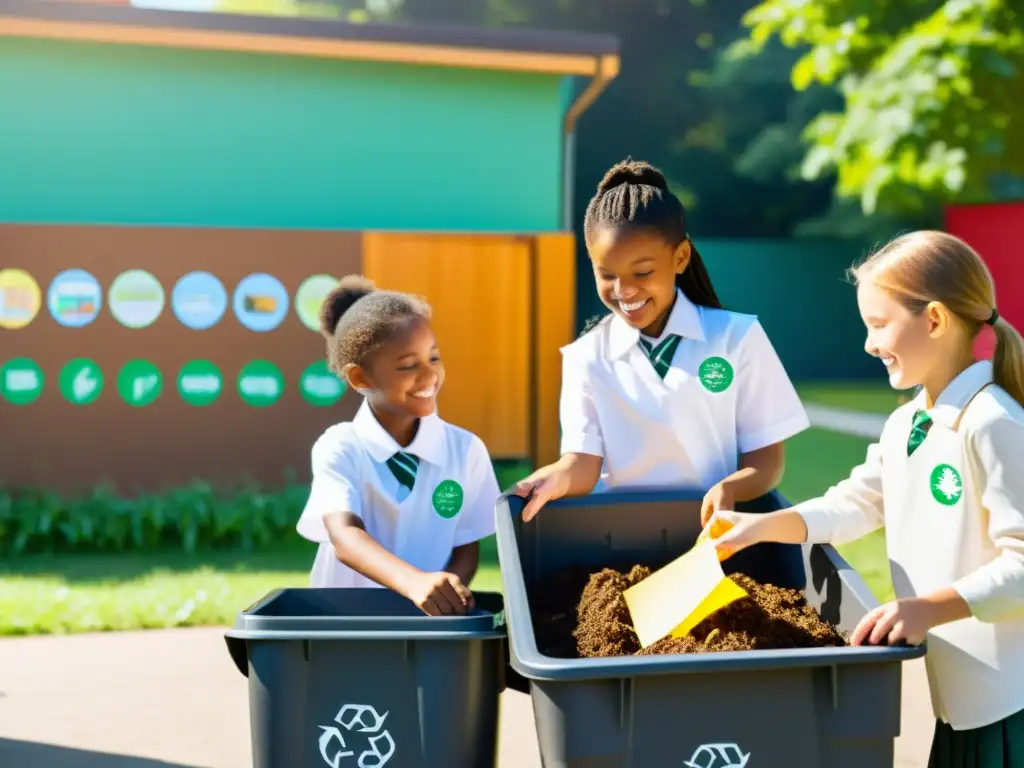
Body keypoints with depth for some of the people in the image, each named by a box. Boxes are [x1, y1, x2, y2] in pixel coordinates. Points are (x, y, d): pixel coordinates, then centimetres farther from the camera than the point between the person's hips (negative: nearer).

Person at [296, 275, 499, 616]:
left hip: (430, 617, 1)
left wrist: (442, 595, -19)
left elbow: (466, 550, 2)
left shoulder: (466, 449, 0)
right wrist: (415, 582, -40)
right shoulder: (339, 449, -7)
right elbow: (345, 538, -23)